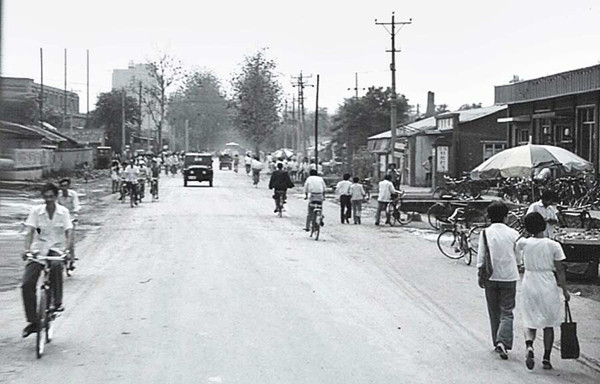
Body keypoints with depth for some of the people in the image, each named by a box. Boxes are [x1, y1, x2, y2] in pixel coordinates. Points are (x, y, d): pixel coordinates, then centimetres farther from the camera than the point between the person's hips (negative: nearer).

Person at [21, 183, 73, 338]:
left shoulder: (63, 212, -2)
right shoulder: (36, 211, -2)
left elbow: (68, 233, -7)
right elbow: (30, 232, -8)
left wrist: (66, 250, -25)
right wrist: (26, 249, -24)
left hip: (56, 249, -1)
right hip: (38, 250, 1)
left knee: (56, 266, -37)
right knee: (27, 284, -13)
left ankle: (57, 302, -18)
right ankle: (32, 321, 1)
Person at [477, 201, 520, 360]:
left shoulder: (485, 233, -6)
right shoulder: (513, 234, -4)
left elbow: (481, 258, -5)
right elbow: (519, 258, 4)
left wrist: (480, 276, 5)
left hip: (491, 277, 1)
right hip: (509, 277, -1)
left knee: (494, 312, 14)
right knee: (507, 312, 2)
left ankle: (497, 342, 22)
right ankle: (503, 341, -17)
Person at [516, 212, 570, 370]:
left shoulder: (523, 243, -6)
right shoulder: (553, 245, -10)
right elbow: (560, 270, -6)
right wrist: (565, 290, 2)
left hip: (529, 286, 1)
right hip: (548, 286, -1)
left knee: (530, 322, 10)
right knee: (549, 324, 14)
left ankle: (529, 345, -19)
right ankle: (546, 359, 14)